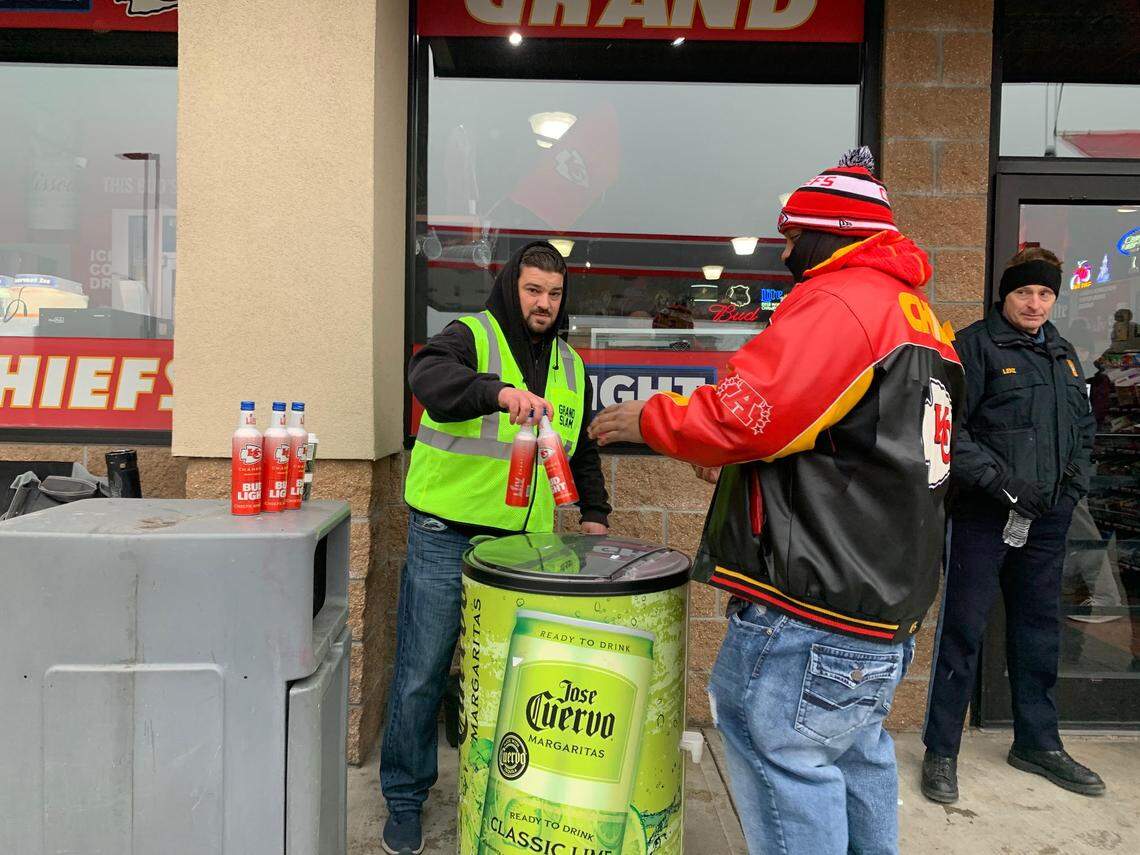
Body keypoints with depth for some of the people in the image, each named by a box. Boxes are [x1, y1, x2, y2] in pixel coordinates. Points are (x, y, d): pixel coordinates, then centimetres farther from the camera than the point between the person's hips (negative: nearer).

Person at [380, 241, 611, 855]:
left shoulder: (570, 365, 14)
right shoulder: (471, 336, -4)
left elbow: (582, 449, 22)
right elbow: (428, 375, -27)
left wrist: (593, 511, 11)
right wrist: (499, 390, -43)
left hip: (523, 543, 5)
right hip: (446, 537, -4)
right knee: (422, 675, 5)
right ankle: (404, 798, 25)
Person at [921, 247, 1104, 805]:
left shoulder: (1063, 354, 16)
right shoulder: (975, 346, -6)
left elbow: (1084, 426, 24)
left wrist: (1075, 478, 8)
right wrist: (1001, 480, -18)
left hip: (1047, 516, 7)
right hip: (982, 514, -7)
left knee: (1039, 627, 16)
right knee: (963, 628, -2)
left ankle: (1037, 742, 33)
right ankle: (941, 751, 11)